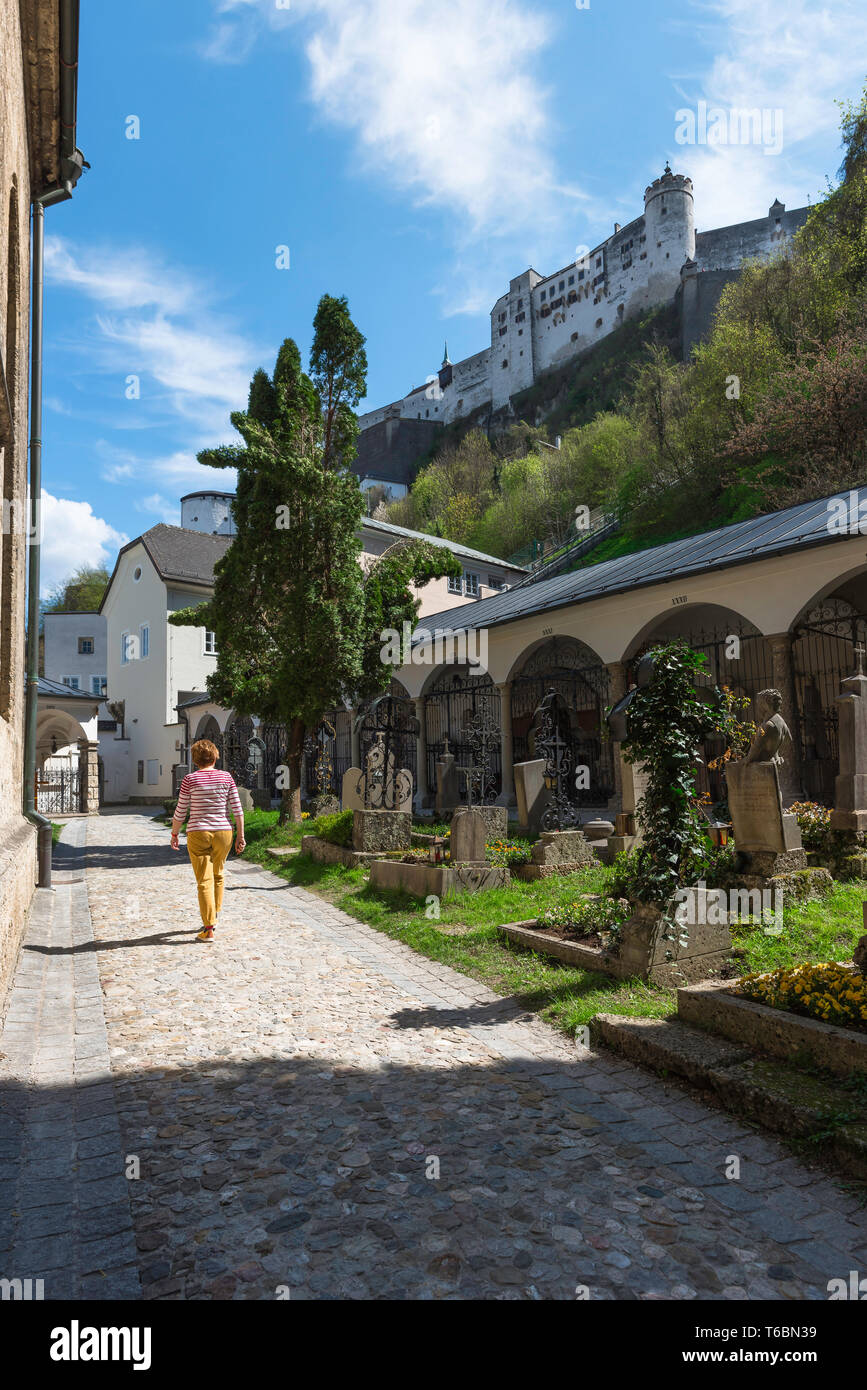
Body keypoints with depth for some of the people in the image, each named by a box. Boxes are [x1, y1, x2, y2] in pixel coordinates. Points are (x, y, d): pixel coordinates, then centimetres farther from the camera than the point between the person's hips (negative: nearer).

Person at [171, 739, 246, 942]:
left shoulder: (190, 779, -5)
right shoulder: (226, 777, 0)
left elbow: (180, 811, -2)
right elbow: (237, 809, -1)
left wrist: (174, 834, 11)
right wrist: (240, 836, 5)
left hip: (198, 834, -3)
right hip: (223, 832, 3)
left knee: (205, 881, -2)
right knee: (217, 876, 22)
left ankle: (209, 930, -5)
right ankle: (213, 917, 34)